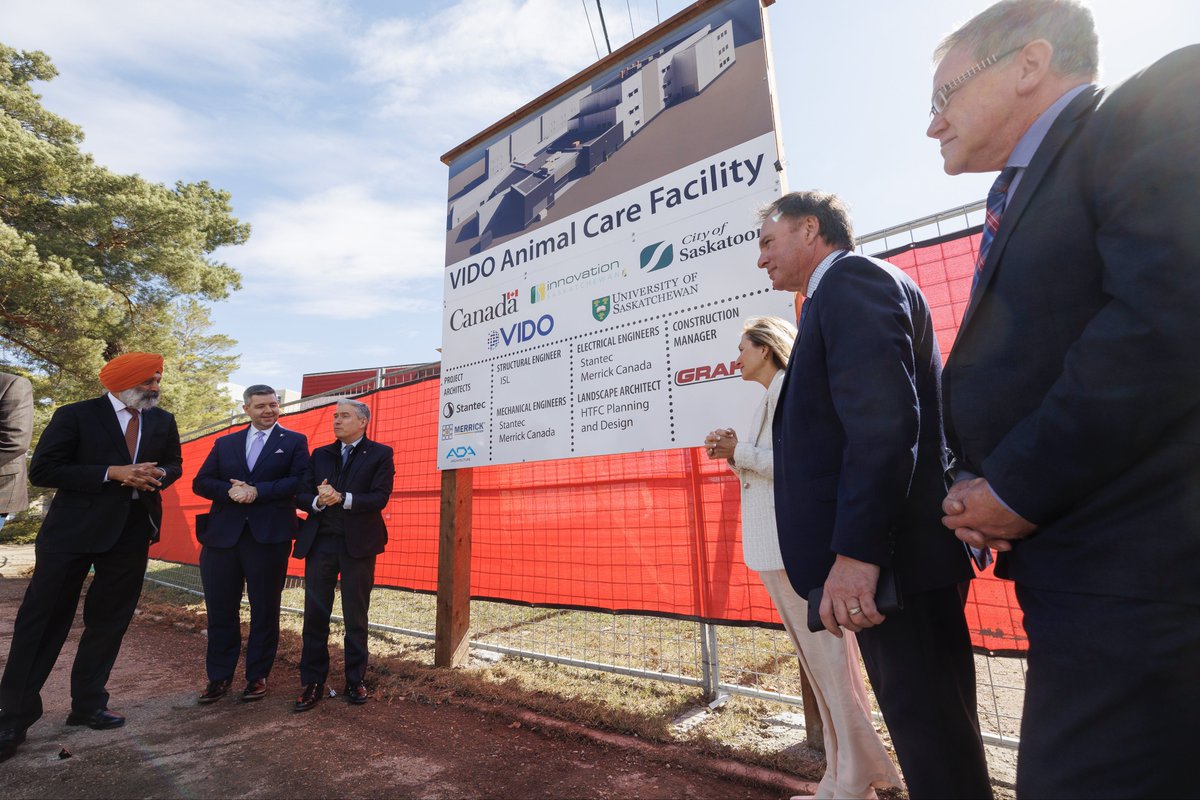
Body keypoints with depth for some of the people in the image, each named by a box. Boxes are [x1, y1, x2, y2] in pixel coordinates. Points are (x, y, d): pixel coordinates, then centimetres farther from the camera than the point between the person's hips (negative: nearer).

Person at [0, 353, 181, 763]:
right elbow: (41, 470, -10)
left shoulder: (162, 421, 5)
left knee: (108, 621, 12)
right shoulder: (75, 416, -8)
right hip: (73, 530, -4)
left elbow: (174, 464, 16)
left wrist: (158, 475, -7)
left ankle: (88, 704, 26)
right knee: (42, 621, 3)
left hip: (131, 533, 4)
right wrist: (111, 473, -21)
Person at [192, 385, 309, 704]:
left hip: (269, 536, -3)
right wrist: (229, 490, -12)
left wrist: (257, 491, -16)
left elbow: (299, 481, -8)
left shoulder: (294, 441, 4)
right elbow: (200, 483, 8)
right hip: (222, 535, 3)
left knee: (265, 611, 7)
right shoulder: (225, 443, 15)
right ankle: (219, 677, 26)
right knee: (220, 609, 10)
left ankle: (257, 676, 22)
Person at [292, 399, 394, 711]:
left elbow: (380, 498, -12)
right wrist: (317, 501, -16)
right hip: (320, 542, 4)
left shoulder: (380, 454, -1)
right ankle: (313, 683, 21)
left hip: (357, 544, -3)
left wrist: (341, 498, -22)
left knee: (356, 617, 8)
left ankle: (355, 681, 23)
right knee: (315, 614, 8)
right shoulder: (320, 454, 12)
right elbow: (301, 495, 5)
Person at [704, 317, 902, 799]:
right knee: (818, 663, 15)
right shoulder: (775, 394, 19)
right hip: (777, 548, 10)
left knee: (829, 661, 0)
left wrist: (741, 452, -14)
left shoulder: (790, 385, -9)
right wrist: (735, 455, 5)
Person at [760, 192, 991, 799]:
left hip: (893, 551, -11)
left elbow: (883, 420, -24)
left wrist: (855, 552, -26)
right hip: (891, 548, 11)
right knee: (924, 717, 20)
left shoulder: (851, 278, -10)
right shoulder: (850, 289, 21)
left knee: (928, 724, 2)